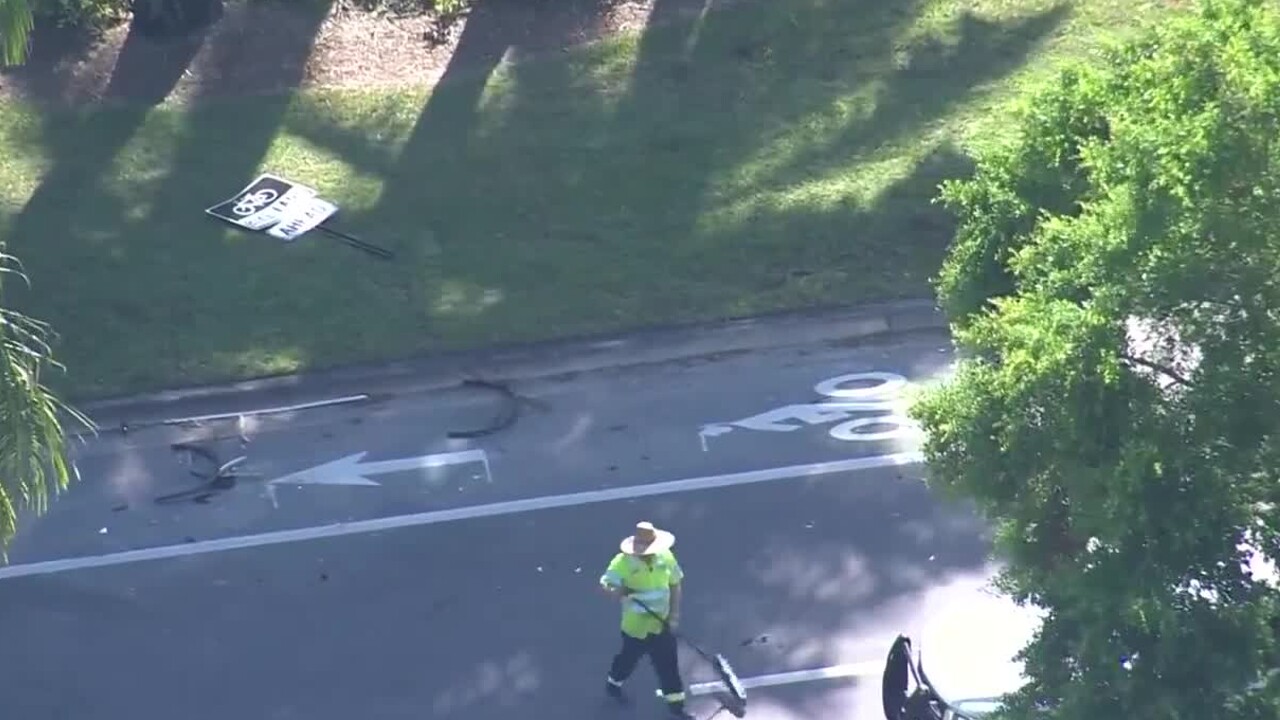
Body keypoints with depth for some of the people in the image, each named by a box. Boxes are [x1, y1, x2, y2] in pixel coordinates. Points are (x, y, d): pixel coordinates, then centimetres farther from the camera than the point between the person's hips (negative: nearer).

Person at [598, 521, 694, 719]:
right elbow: (605, 585, -27)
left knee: (669, 663, 8)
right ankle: (612, 684, 50)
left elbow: (675, 584, 3)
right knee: (629, 658, 19)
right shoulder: (623, 562, -22)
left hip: (662, 623, 3)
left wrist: (674, 613, -3)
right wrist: (616, 592, -49)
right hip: (636, 625, -3)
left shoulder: (665, 556, -10)